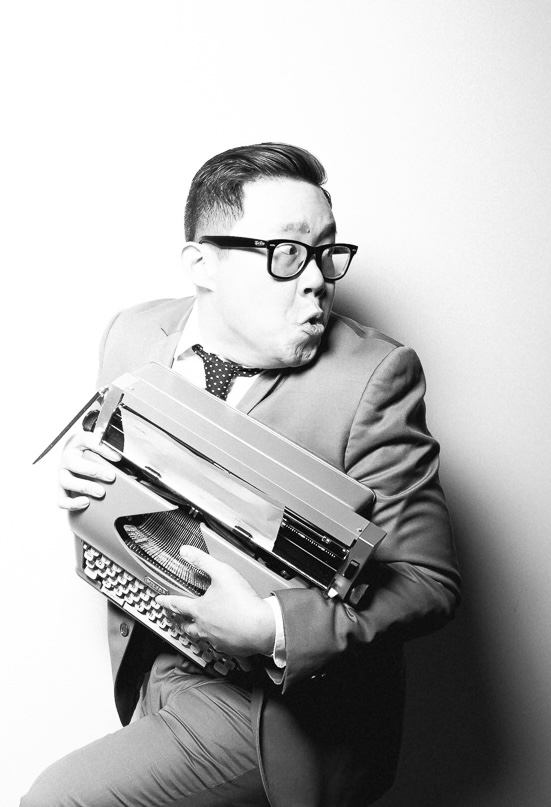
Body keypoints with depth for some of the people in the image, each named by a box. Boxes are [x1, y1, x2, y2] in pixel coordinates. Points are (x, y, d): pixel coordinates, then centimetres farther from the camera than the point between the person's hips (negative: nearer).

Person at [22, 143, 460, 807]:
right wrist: (82, 480, -12)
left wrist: (272, 629, -31)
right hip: (148, 666, 6)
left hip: (277, 705, -5)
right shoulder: (134, 335, -4)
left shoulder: (374, 376, -21)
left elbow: (427, 583, -19)